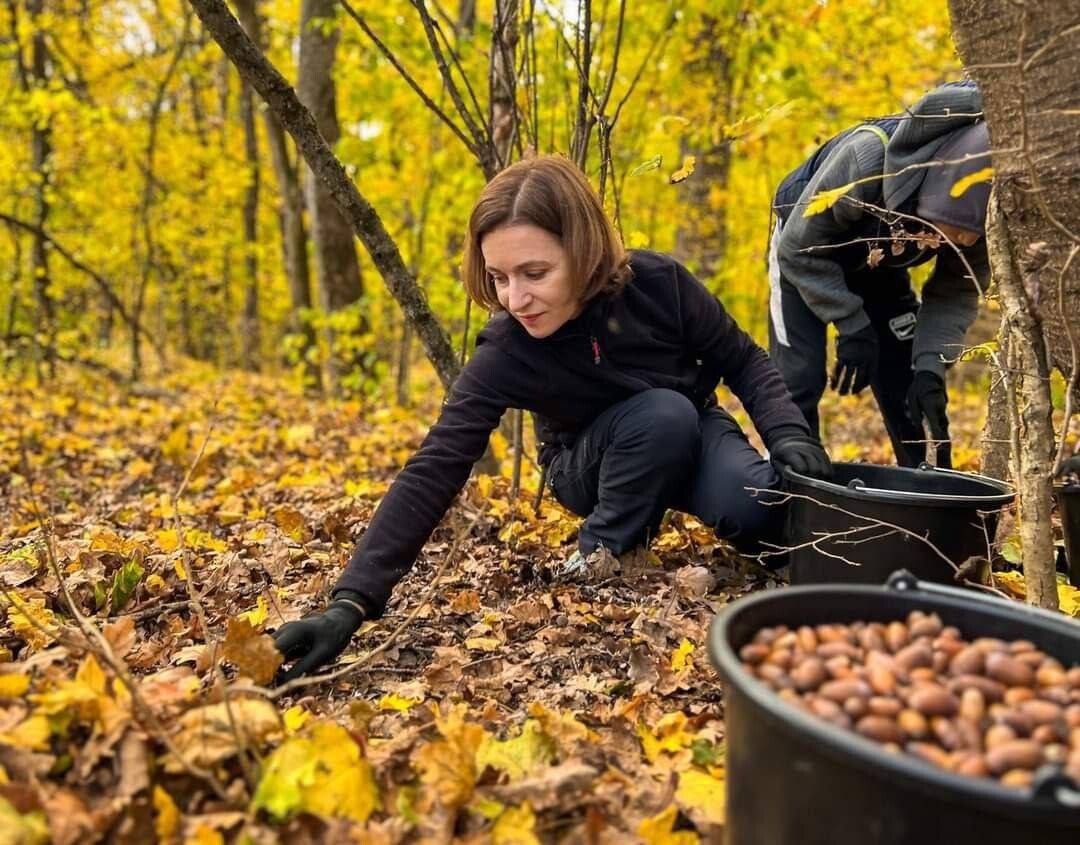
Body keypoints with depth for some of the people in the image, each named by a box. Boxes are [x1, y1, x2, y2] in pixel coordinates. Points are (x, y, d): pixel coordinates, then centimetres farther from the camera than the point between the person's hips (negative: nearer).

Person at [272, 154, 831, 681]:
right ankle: (603, 554, -12)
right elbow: (433, 472, -36)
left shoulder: (657, 282, -27)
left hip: (695, 433, 1)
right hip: (596, 468, -1)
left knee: (756, 508, -31)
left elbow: (743, 362, -10)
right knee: (662, 412, -35)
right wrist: (352, 603, -44)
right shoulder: (505, 354, -31)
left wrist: (788, 434, -27)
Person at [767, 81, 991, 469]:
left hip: (879, 267, 4)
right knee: (799, 381, -13)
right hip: (804, 252, -4)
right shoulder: (867, 158, -40)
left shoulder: (977, 209, -27)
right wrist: (853, 329, -28)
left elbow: (958, 290, -13)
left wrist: (931, 365, -28)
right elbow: (799, 250, -28)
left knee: (907, 382, -1)